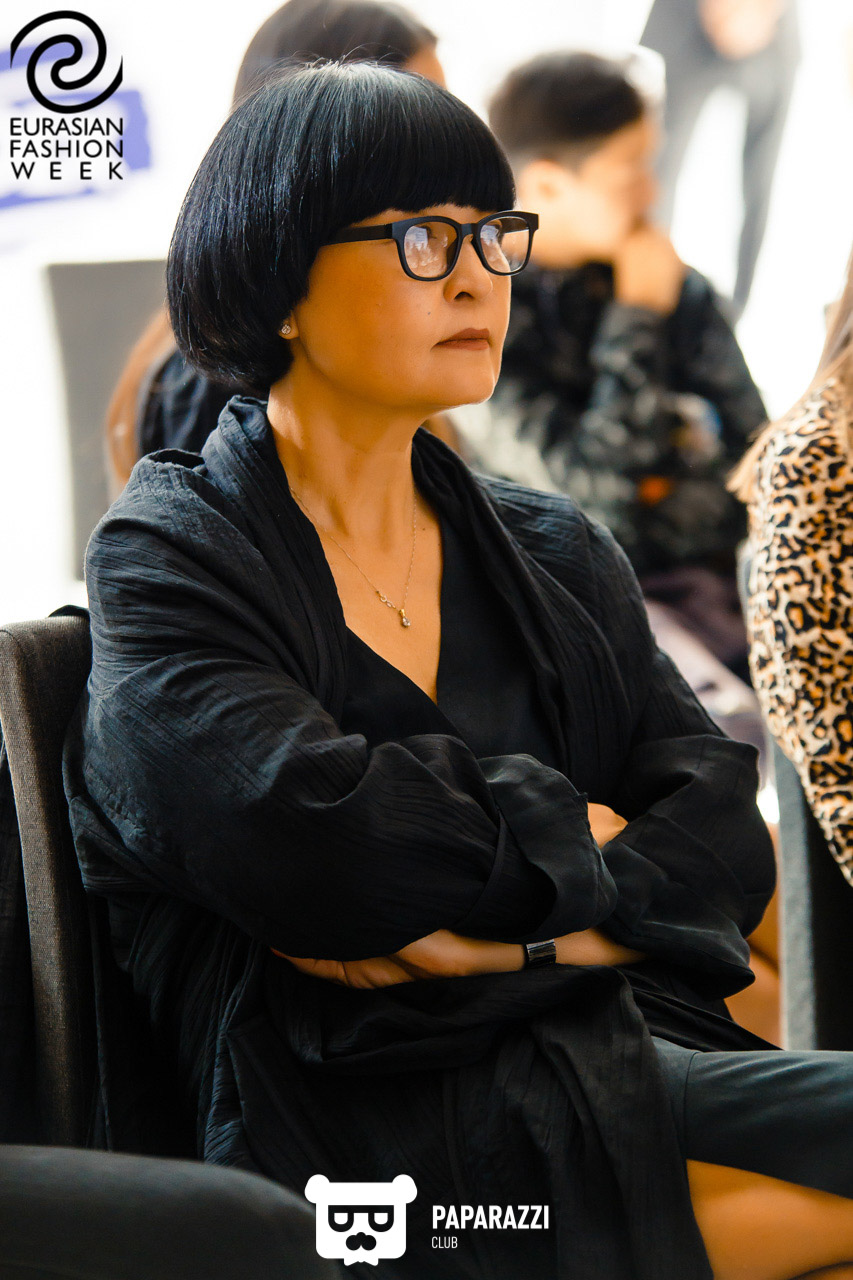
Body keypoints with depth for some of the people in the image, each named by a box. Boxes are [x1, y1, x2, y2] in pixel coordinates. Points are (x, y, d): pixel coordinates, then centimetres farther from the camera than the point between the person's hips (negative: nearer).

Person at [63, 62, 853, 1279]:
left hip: (610, 1048, 6)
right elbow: (304, 836, -17)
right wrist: (569, 835, -3)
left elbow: (727, 834, 6)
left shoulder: (555, 553, 18)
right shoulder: (167, 562, 1)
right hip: (355, 1120, -6)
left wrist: (502, 934, -11)